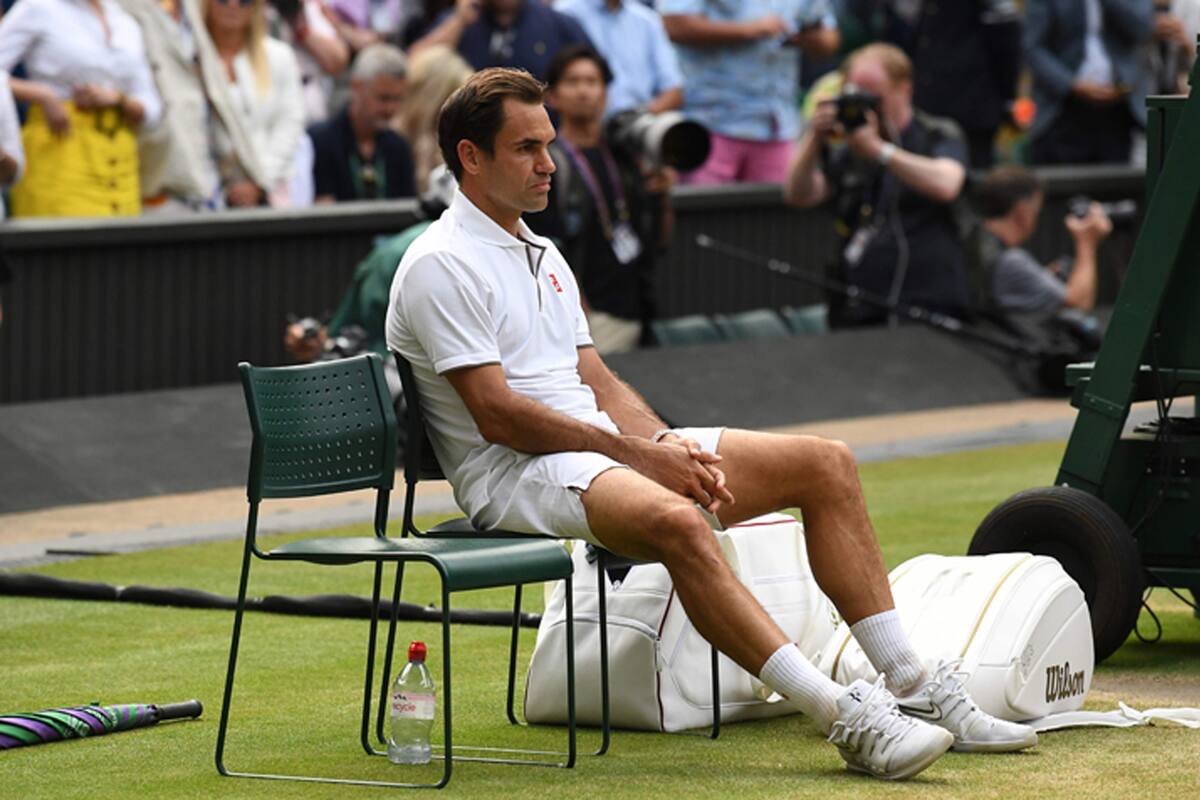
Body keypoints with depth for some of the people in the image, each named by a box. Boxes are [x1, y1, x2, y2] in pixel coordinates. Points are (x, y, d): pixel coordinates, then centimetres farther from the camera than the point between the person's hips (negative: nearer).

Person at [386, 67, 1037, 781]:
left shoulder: (541, 254, 20)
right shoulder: (441, 266, -9)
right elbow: (499, 415, -17)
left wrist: (667, 445, -1)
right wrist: (636, 454, -16)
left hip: (602, 446, 9)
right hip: (514, 475, -9)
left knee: (826, 465, -1)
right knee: (677, 522, -39)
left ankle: (910, 687, -3)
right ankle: (846, 719, -42)